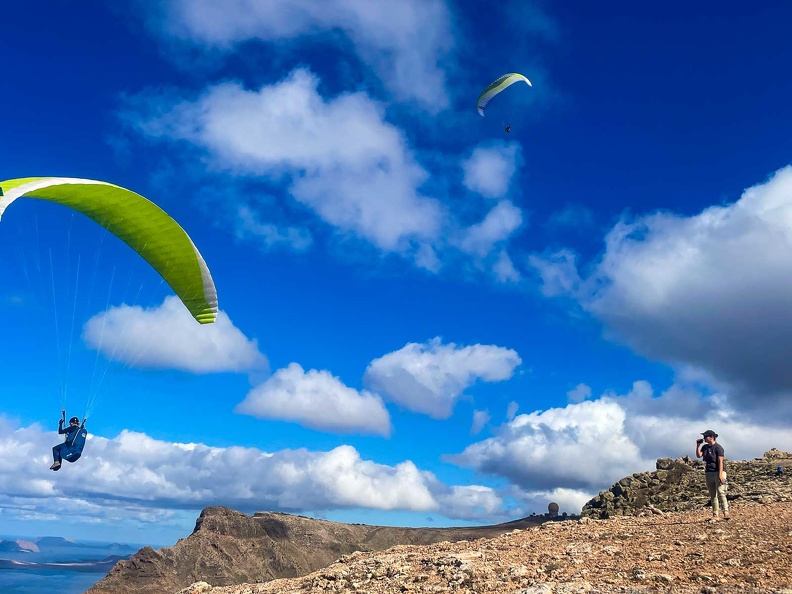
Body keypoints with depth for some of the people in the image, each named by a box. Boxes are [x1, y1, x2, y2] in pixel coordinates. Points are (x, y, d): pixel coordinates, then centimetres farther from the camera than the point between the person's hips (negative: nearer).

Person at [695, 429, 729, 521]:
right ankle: (715, 515, 9)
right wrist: (698, 445, -4)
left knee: (720, 493, -18)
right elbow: (698, 455, 1)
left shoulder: (718, 447, -8)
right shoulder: (705, 447, 12)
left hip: (718, 473, -7)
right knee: (712, 495, 7)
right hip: (709, 473, 7)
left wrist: (720, 475, -21)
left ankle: (726, 512, -21)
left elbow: (720, 462, -14)